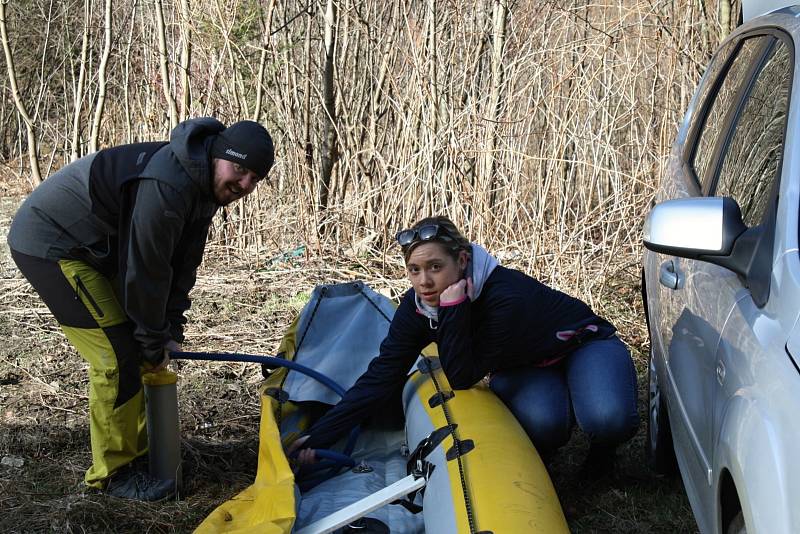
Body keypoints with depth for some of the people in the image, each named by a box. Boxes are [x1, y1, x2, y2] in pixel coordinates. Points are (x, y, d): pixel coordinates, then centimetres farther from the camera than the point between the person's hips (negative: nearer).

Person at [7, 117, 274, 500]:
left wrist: (170, 332, 3)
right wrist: (154, 344, -12)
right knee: (118, 356, -12)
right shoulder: (167, 185, -31)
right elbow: (145, 271, -25)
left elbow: (182, 262, 7)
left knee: (136, 348, 13)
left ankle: (136, 444, 26)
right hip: (49, 245, -10)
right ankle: (114, 473, 1)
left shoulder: (202, 183, 1)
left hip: (94, 246, 10)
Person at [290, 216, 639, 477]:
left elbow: (463, 379, -33)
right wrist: (321, 435, -28)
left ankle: (602, 446, 2)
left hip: (585, 345, -3)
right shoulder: (417, 307, -21)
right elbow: (381, 377, -22)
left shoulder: (505, 297, -39)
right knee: (540, 423, -33)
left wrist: (453, 310, -46)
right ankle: (536, 456, 4)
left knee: (607, 418, -35)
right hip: (524, 366, 4)